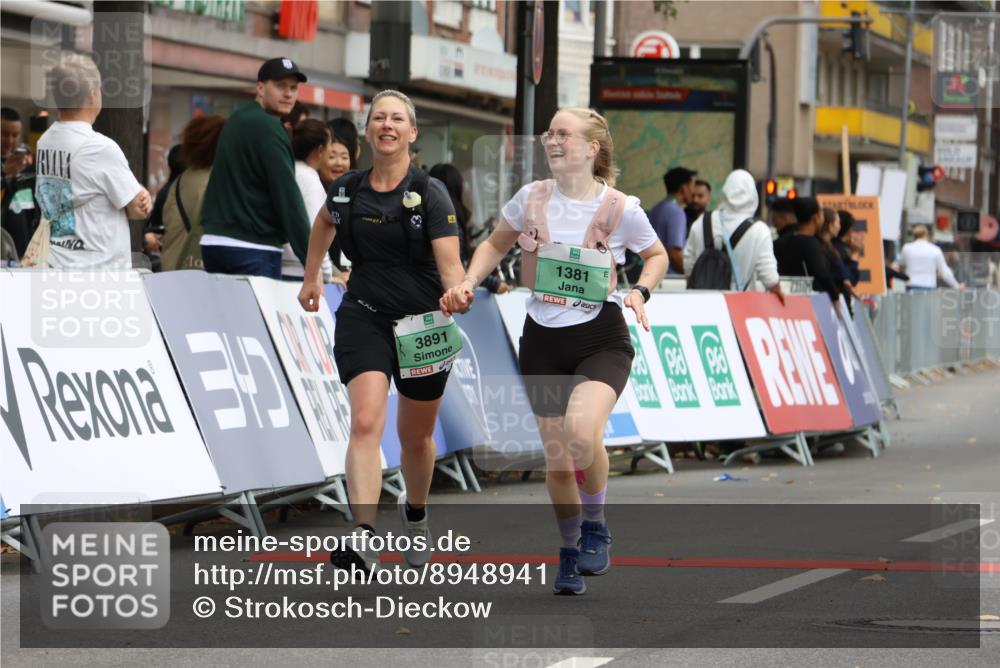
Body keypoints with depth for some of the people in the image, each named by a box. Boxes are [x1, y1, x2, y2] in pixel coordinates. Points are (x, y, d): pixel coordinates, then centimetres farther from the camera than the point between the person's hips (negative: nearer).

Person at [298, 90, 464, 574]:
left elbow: (450, 265, -18)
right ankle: (362, 540, -31)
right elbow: (323, 223, 27)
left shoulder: (430, 194, -9)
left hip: (422, 325, -1)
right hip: (363, 319, 1)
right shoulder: (347, 190, 2)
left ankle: (415, 514, 45)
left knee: (416, 437, 14)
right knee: (366, 423, -19)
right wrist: (311, 277, 30)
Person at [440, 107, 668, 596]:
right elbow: (496, 244, 17)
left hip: (601, 338, -3)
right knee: (556, 457, 5)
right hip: (543, 340, 3)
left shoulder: (621, 209, -8)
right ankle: (570, 552, 28)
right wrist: (469, 282, 0)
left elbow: (657, 256, 10)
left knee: (581, 430, -29)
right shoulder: (531, 199, 0)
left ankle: (595, 526, -2)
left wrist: (640, 292, -9)